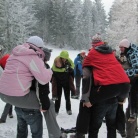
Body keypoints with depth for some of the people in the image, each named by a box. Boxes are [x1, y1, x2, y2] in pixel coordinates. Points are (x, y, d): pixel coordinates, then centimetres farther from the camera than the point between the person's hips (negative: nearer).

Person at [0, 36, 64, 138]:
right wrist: (49, 71, 6)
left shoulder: (15, 53, 15)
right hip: (18, 96, -8)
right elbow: (44, 79, -16)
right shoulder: (33, 57, -10)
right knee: (49, 104, 7)